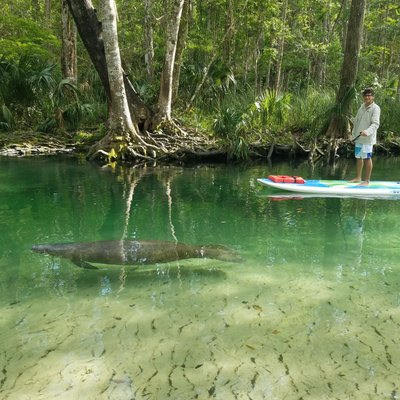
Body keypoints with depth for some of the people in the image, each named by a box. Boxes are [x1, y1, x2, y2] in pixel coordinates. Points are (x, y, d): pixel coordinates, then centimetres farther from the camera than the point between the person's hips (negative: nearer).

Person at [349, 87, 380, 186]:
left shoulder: (375, 108, -9)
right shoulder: (362, 106, 13)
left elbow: (375, 124, -18)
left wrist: (367, 132, -35)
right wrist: (353, 134, 14)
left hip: (368, 138, -7)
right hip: (358, 137, 7)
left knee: (367, 158, -2)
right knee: (358, 157, 14)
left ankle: (367, 180, 6)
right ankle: (358, 177, 27)